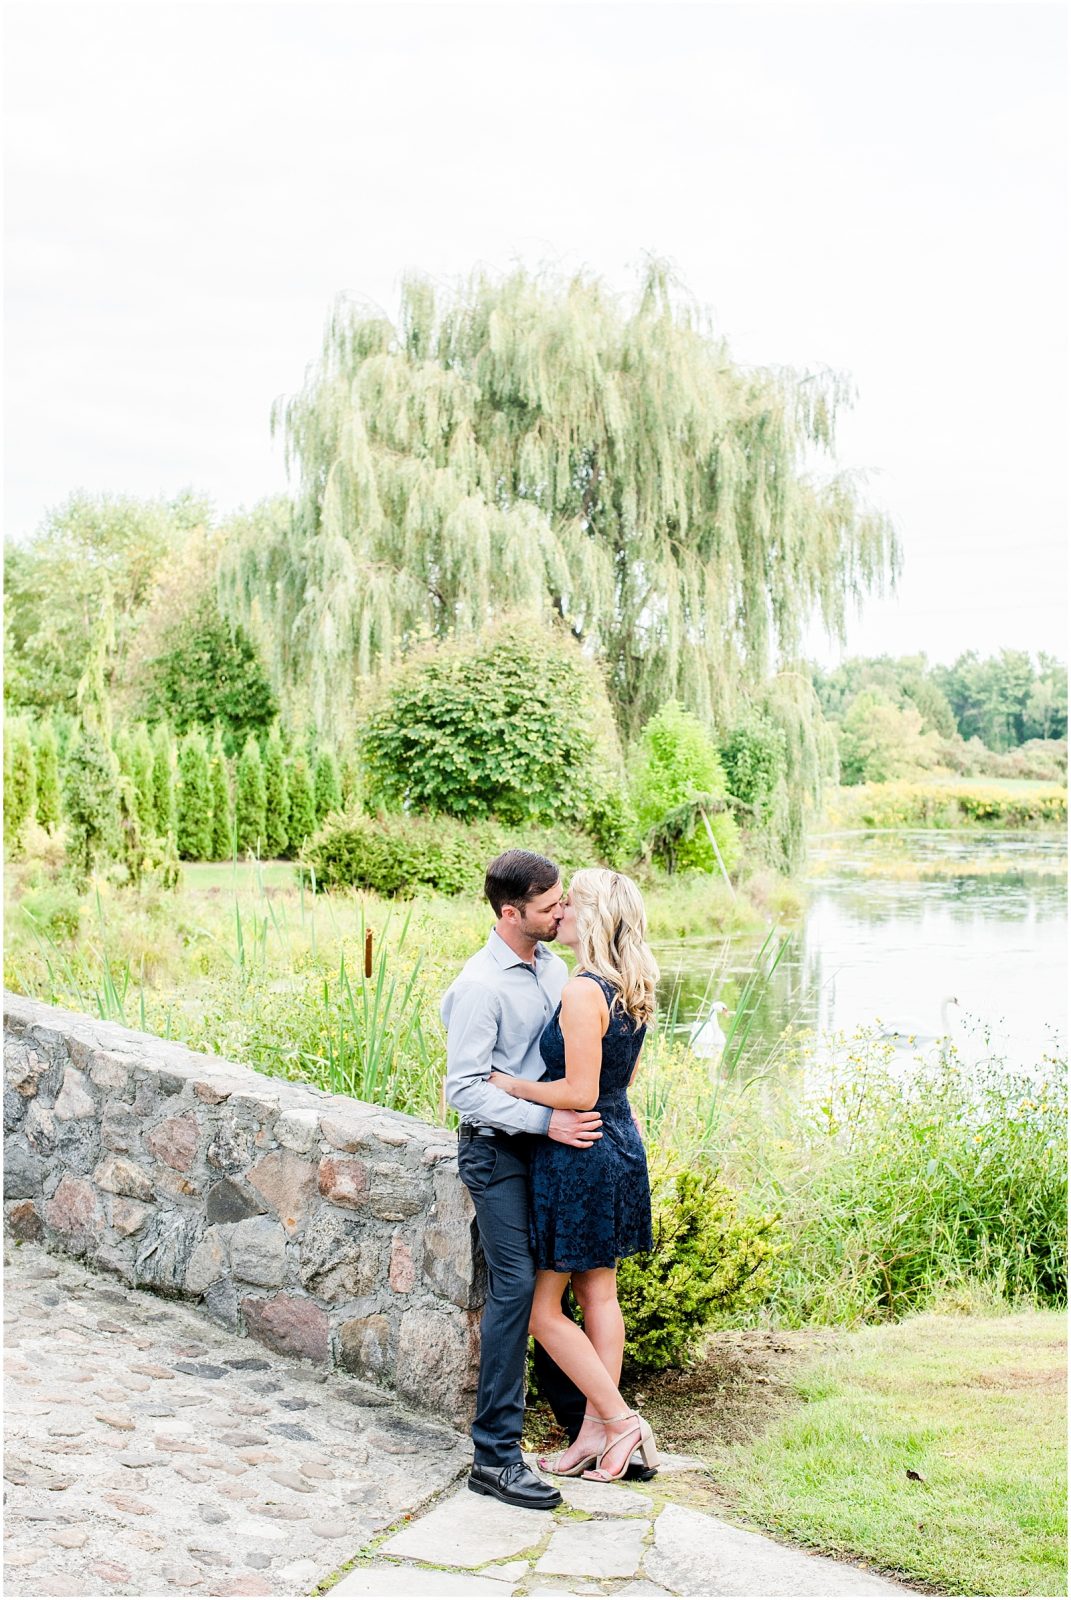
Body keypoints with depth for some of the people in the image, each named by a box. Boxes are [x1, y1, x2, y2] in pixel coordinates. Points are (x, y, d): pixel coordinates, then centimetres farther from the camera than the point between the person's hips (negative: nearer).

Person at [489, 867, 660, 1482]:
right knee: (599, 1294, 16)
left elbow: (580, 1093, -24)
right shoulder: (632, 991, 5)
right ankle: (597, 1431, 23)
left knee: (542, 1306, 4)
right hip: (622, 1148, 9)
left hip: (578, 1156, -9)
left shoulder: (583, 991, -22)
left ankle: (619, 1420, 9)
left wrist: (507, 1084, -14)